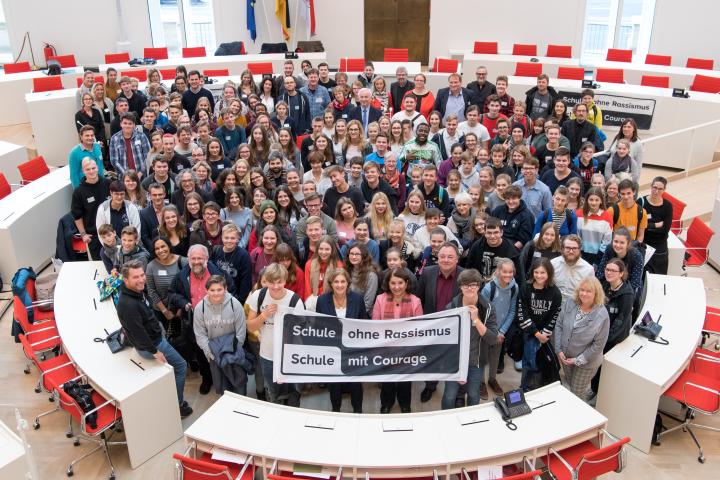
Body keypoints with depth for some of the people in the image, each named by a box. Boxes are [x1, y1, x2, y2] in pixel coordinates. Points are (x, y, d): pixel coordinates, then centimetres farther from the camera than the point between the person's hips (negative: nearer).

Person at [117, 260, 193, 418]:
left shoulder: (137, 291, -7)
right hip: (150, 345, -10)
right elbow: (138, 333, -31)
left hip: (156, 335, 10)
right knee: (180, 366, 3)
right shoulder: (128, 305, -36)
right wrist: (155, 352, -23)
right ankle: (177, 405, 17)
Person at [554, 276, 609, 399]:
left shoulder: (602, 315, -24)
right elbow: (559, 325, -4)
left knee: (577, 392, 11)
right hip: (565, 356, 4)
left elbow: (599, 344, -19)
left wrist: (578, 360, -16)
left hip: (586, 362, -4)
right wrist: (559, 350, -10)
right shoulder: (569, 303, -12)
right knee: (569, 384, 26)